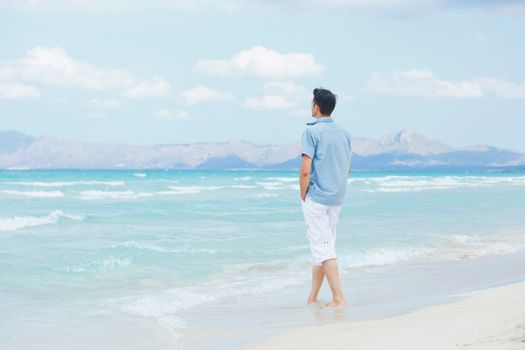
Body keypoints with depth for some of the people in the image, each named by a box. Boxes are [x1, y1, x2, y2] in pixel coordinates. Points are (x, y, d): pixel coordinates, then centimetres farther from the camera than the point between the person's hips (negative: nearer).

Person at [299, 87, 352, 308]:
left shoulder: (312, 131, -12)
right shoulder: (343, 133, 10)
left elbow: (305, 170, -17)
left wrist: (303, 197, -6)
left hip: (316, 197, -7)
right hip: (337, 199, 7)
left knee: (323, 249, -6)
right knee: (325, 246, 14)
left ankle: (339, 298, -13)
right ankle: (312, 297, 23)